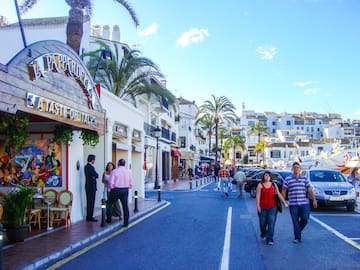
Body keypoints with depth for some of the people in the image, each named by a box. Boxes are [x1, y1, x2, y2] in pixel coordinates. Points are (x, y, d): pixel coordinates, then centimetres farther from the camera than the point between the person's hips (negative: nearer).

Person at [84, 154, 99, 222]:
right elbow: (96, 175, -16)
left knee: (89, 202, 13)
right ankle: (90, 217, -2)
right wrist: (95, 175, 3)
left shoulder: (86, 166, 14)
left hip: (88, 186, 10)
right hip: (91, 186, -10)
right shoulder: (91, 167, -17)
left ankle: (88, 216, 18)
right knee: (91, 202, -5)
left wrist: (93, 176, -4)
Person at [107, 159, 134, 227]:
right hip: (125, 190, 3)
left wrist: (112, 188, 7)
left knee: (109, 204, 16)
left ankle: (109, 219, 22)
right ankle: (126, 223, 8)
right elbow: (131, 184, 6)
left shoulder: (114, 171, -8)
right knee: (125, 206, 7)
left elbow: (111, 183, -12)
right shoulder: (128, 172, 4)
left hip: (116, 190, -3)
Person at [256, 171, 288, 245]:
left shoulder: (274, 185, 7)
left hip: (272, 207, 1)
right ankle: (263, 234, 39)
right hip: (263, 207, -1)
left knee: (271, 224, -8)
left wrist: (284, 203, 0)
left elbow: (279, 194, 6)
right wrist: (258, 205, -14)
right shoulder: (260, 185, 1)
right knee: (263, 223, 10)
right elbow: (258, 196, -5)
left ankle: (270, 239, -5)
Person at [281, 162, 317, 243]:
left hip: (304, 203, 2)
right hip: (293, 204, -1)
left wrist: (314, 200, -1)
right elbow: (283, 191, 5)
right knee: (295, 221, 0)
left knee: (305, 219, -4)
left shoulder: (304, 179, 10)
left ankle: (298, 230, 26)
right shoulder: (288, 179, 4)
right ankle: (297, 238, 10)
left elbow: (310, 190, 7)